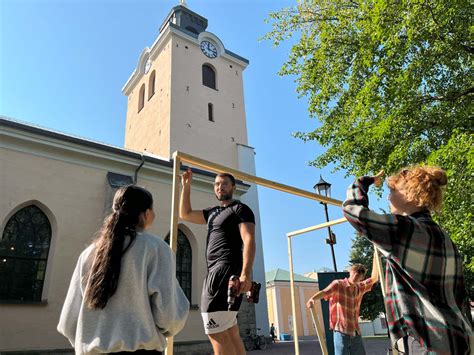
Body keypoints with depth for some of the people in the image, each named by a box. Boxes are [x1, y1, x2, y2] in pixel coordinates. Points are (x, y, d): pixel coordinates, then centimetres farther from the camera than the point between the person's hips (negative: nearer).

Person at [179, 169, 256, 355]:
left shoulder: (240, 209, 0)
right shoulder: (212, 212, 24)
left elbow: (249, 240, -13)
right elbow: (185, 214, 29)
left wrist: (245, 273, -26)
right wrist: (186, 186, 23)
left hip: (227, 270, -9)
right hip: (215, 272, 9)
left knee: (215, 331, -14)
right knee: (229, 333, 11)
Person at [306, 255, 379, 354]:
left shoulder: (360, 287, 13)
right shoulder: (338, 284, -7)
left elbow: (374, 278, 21)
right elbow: (324, 292, -24)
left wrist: (375, 257, 20)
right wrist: (312, 298, -45)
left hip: (356, 332, 7)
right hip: (341, 331, -6)